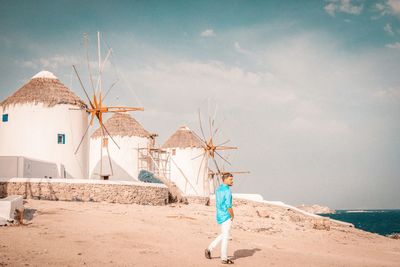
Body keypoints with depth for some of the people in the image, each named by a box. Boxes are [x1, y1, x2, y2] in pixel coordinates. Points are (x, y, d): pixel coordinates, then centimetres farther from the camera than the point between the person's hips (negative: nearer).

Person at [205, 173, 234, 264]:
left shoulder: (218, 189, 9)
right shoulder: (227, 191, -19)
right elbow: (228, 206, -22)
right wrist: (232, 216, -9)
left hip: (219, 216, 9)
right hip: (226, 217, -9)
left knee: (223, 235, 23)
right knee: (225, 237, 1)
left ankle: (209, 249, 19)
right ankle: (224, 259, 9)